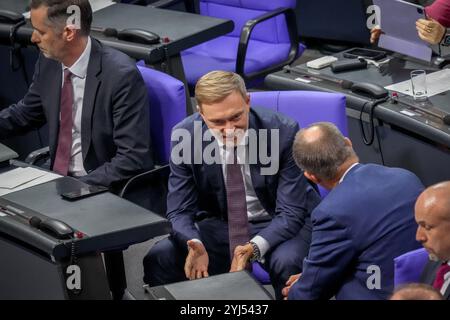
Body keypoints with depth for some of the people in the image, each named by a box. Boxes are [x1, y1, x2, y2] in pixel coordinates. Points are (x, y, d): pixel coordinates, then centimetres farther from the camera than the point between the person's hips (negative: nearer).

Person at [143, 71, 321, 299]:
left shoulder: (283, 132, -22)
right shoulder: (185, 135, -15)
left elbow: (291, 212, -19)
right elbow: (179, 211, -10)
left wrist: (255, 247, -38)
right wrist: (195, 245, -34)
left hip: (277, 224, -2)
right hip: (219, 224, 2)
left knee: (286, 263, -35)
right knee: (158, 260, -20)